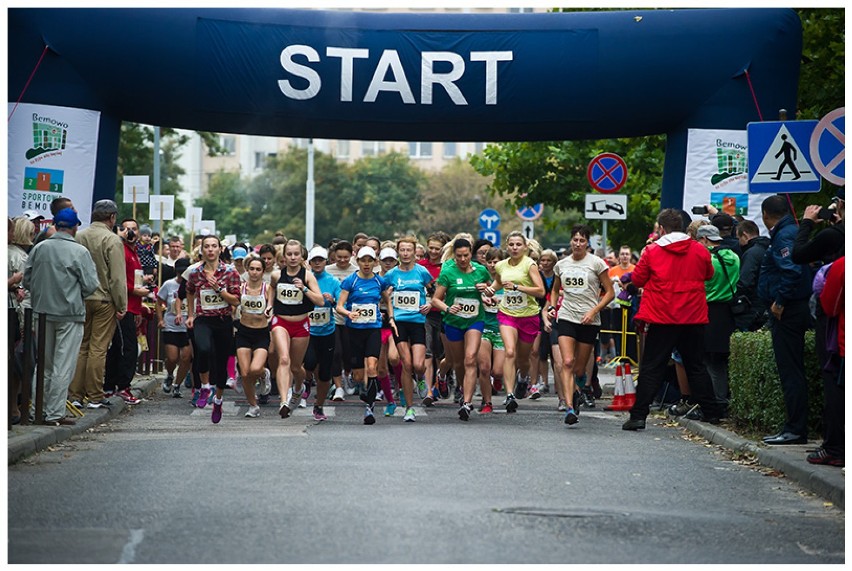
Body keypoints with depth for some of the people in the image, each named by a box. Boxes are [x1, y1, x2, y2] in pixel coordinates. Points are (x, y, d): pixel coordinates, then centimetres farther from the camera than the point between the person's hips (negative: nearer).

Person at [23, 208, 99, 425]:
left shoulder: (39, 249, 1)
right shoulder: (79, 252, -11)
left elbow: (27, 280, 6)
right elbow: (90, 285, -11)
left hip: (43, 312, 5)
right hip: (70, 313, -5)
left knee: (44, 364, 16)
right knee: (63, 366, 0)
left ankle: (37, 409, 20)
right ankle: (54, 413, 0)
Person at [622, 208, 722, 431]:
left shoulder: (652, 251, -6)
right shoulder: (700, 250, 2)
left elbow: (637, 280, 2)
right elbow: (709, 274, 19)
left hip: (661, 318, -3)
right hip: (694, 318, 3)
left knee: (652, 368, 0)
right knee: (696, 366, 15)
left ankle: (638, 415, -5)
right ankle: (710, 411, 18)